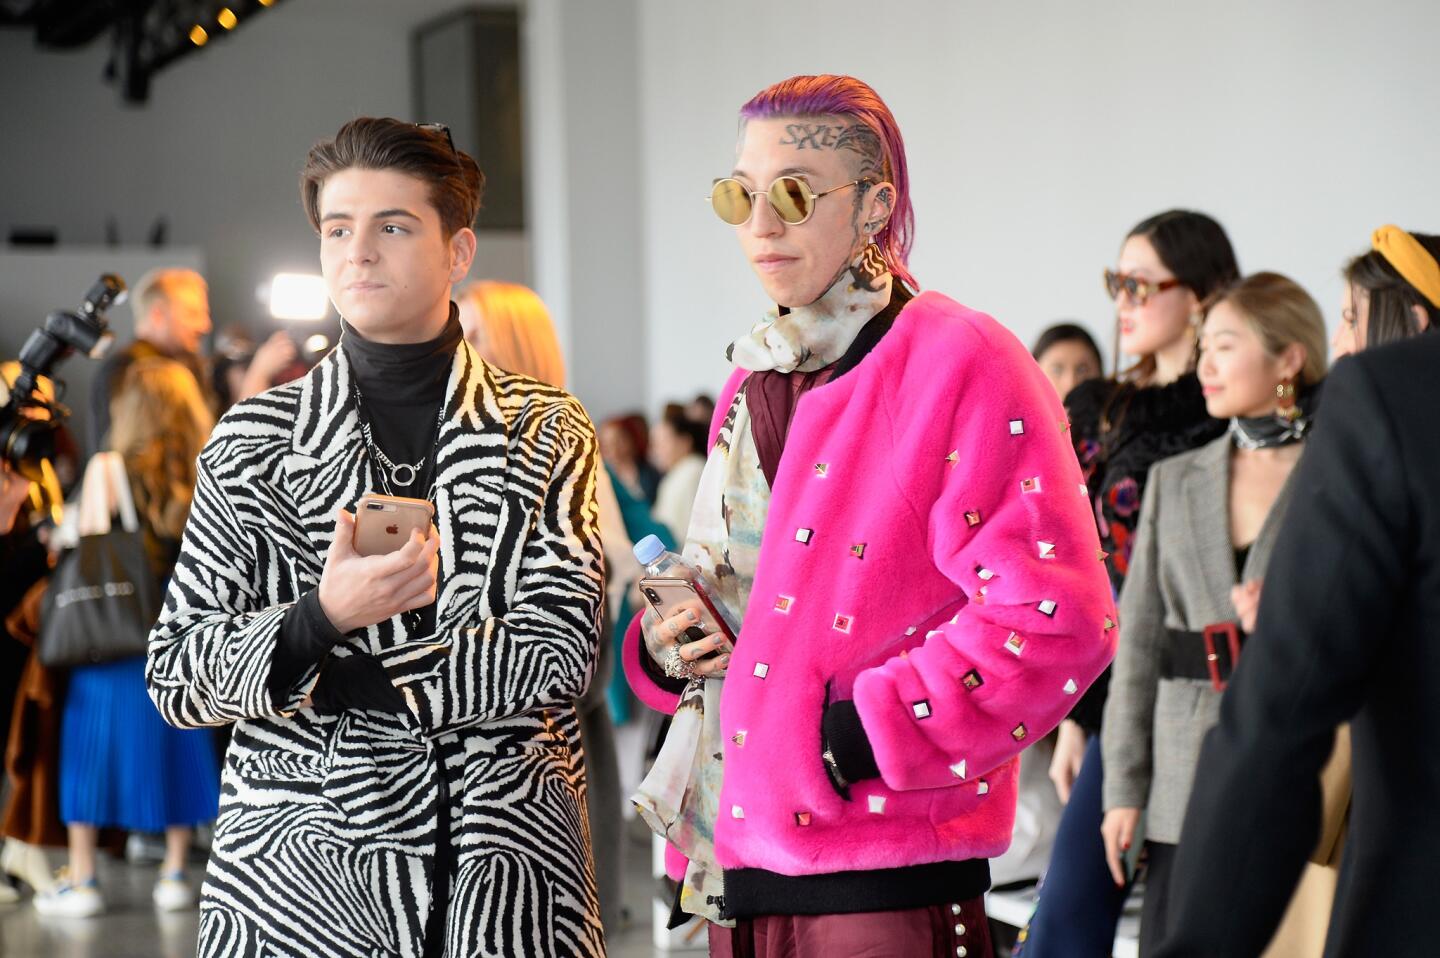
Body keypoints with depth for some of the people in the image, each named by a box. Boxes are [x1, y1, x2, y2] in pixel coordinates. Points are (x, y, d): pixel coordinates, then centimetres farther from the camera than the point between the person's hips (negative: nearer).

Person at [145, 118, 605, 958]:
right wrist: (321, 620, -19)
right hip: (301, 862, 0)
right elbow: (175, 680, -1)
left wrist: (338, 678, -10)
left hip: (511, 858, 0)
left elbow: (560, 654, -7)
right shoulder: (251, 440, 4)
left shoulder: (549, 434, 5)